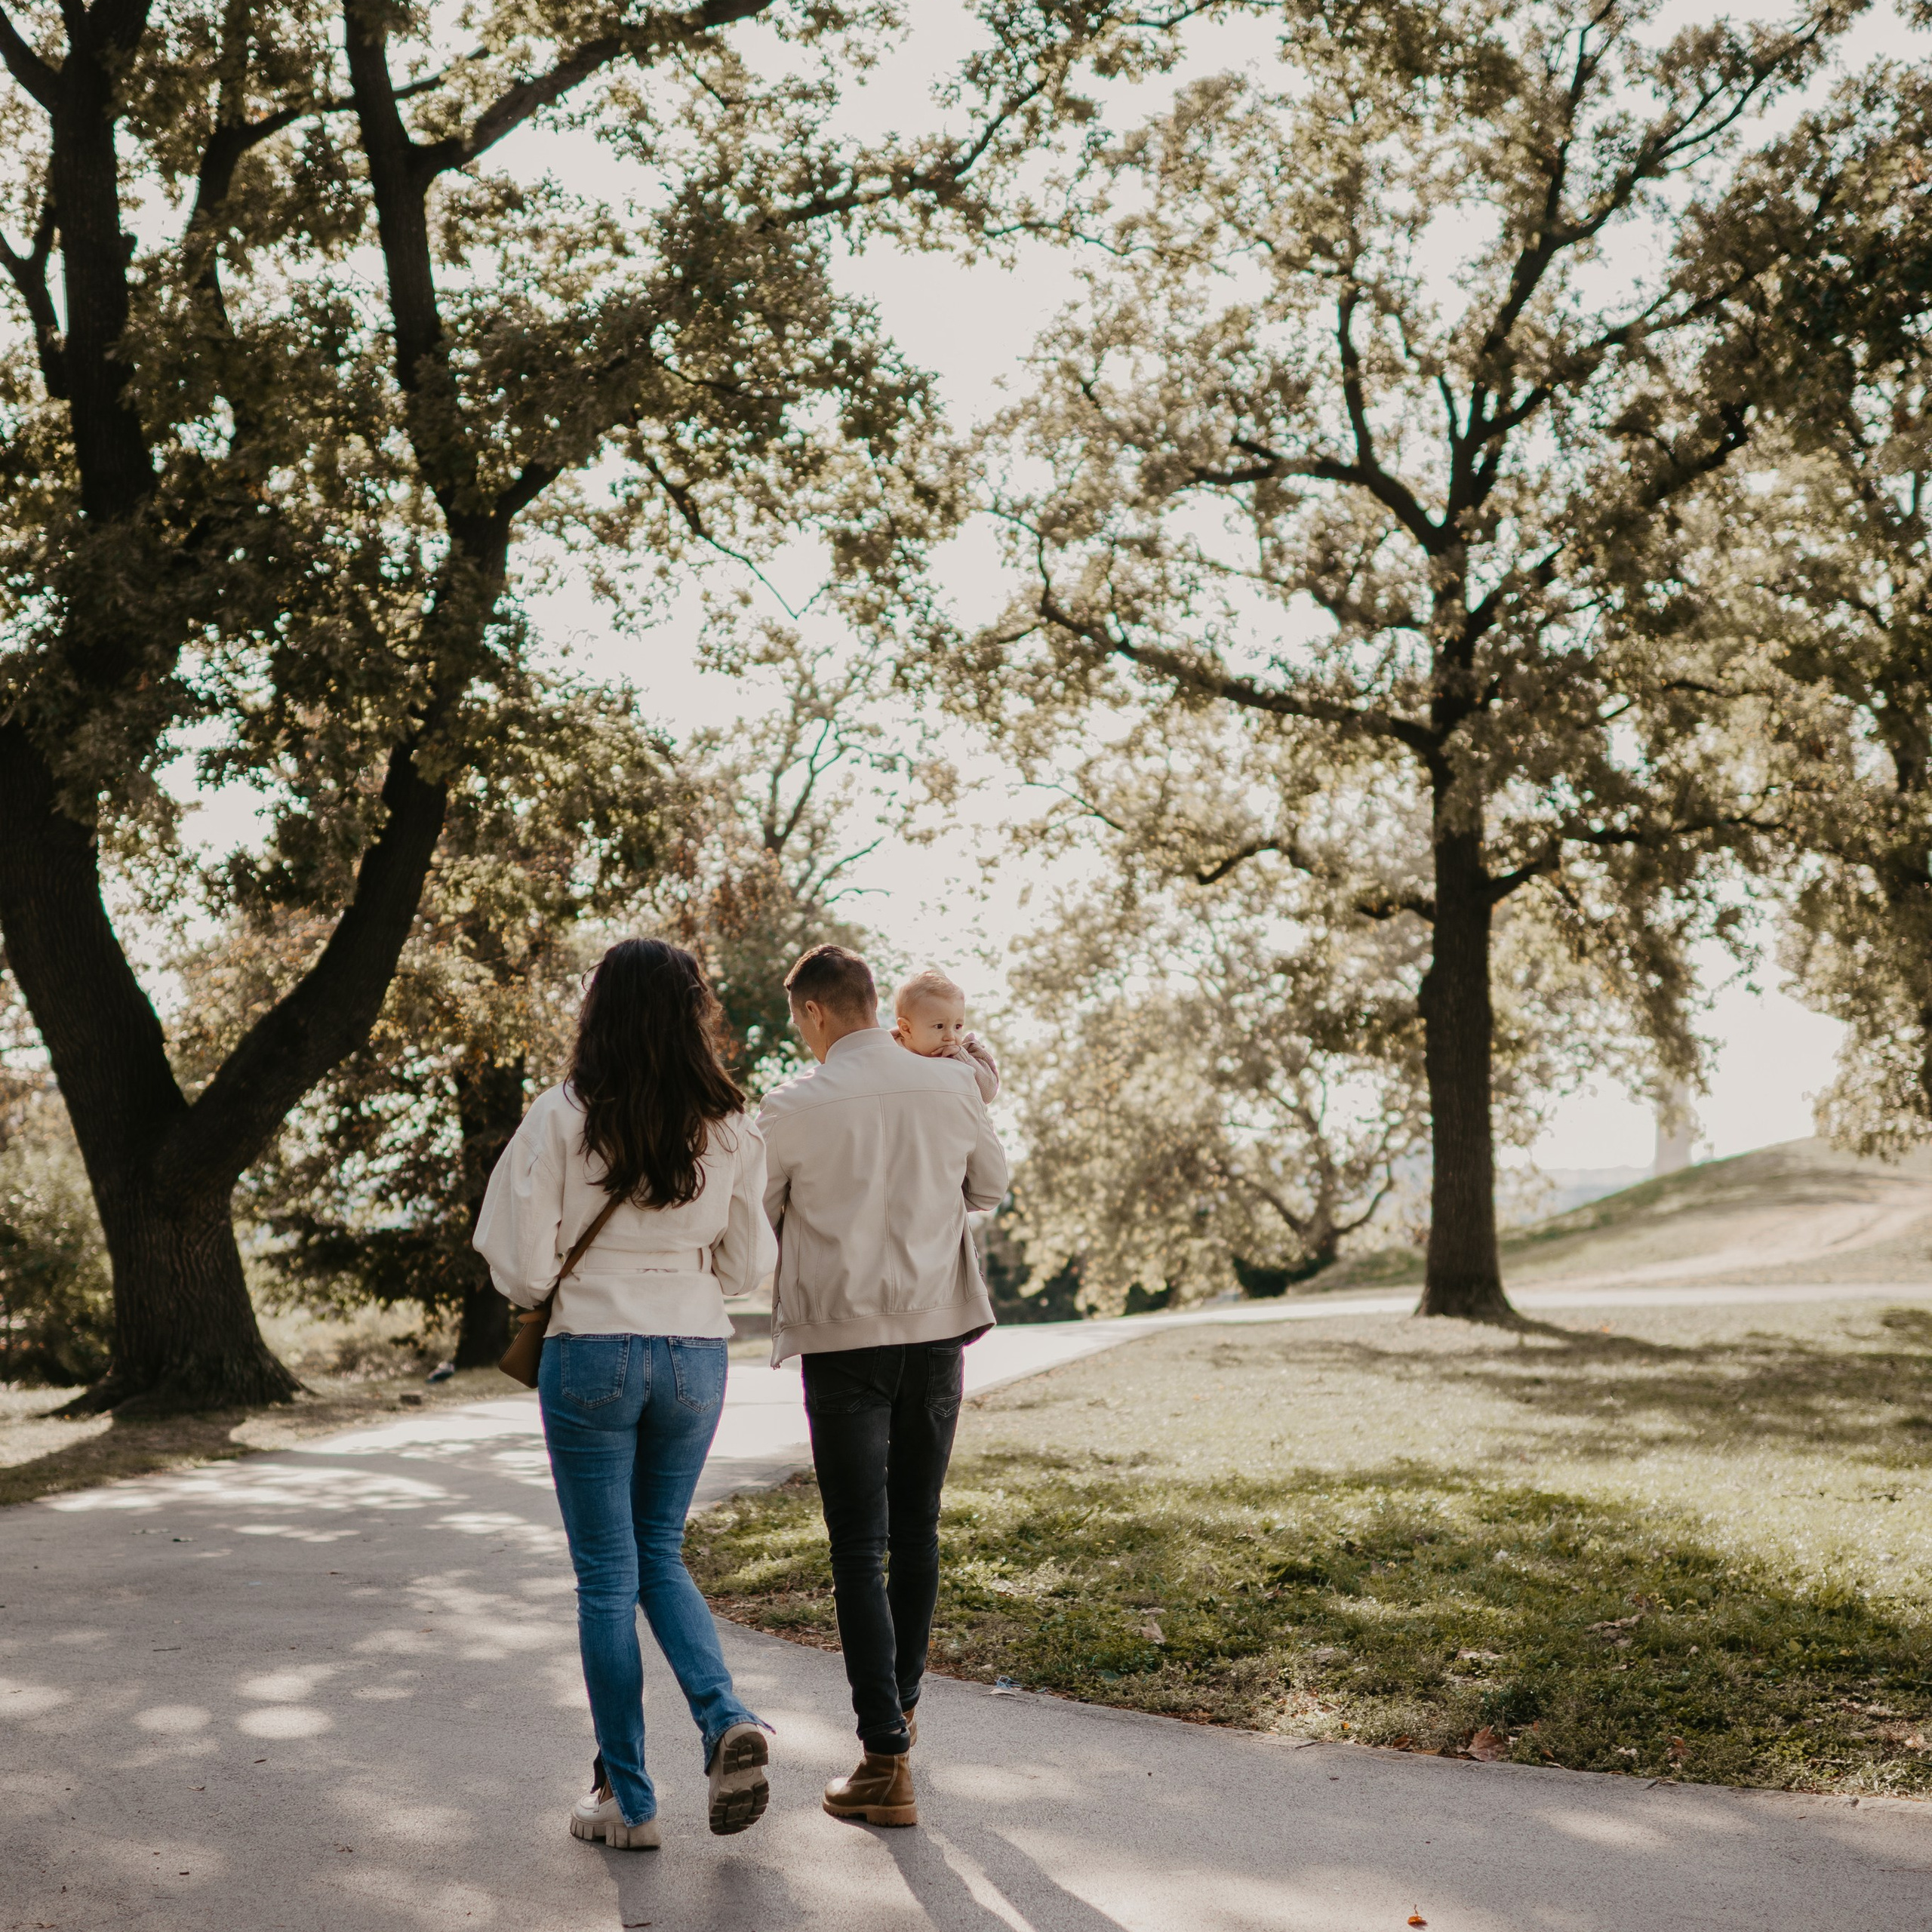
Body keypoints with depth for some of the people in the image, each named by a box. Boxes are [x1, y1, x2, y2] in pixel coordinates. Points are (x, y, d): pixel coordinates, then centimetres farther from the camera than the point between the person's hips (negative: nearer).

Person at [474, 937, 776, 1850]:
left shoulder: (562, 1118, -10)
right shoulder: (730, 1129, -1)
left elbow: (521, 1267, -10)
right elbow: (746, 1267, 6)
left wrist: (541, 1293, 12)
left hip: (592, 1354, -3)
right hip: (696, 1355, 3)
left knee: (607, 1574, 8)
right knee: (661, 1554, 19)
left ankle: (627, 1799, 14)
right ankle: (725, 1720, -2)